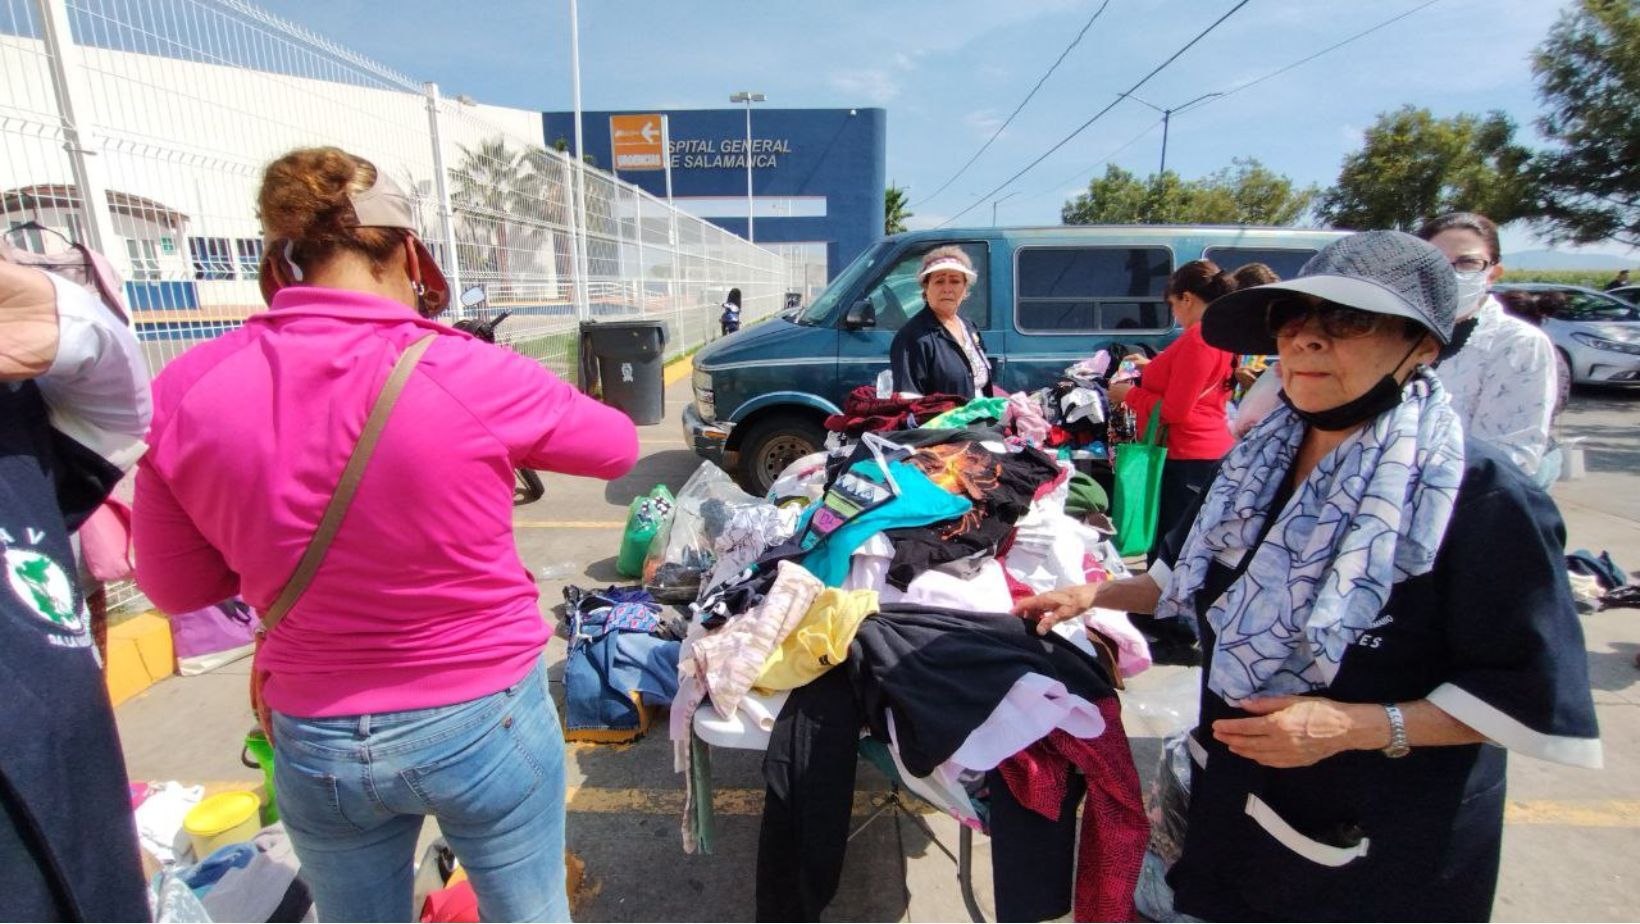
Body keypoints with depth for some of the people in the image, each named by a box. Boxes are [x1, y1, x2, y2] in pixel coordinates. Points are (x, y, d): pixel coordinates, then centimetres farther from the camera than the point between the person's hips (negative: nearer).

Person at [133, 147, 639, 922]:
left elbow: (175, 587, 3)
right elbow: (618, 446, -3)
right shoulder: (471, 375, -21)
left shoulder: (185, 391, -11)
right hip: (485, 720, -3)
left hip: (314, 742, 3)